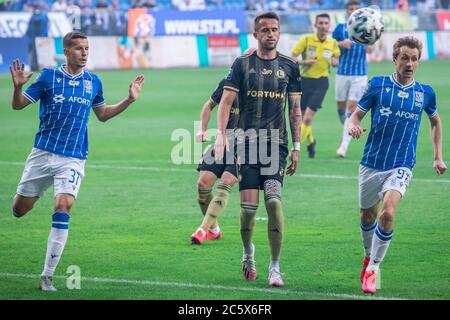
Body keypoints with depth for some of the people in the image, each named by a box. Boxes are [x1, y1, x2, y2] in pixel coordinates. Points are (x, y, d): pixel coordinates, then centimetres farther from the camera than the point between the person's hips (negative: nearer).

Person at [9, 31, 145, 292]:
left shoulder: (93, 82, 6)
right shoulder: (49, 76, -3)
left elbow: (103, 114, 22)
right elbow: (19, 105, 1)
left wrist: (129, 100, 11)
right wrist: (18, 86, -20)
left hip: (73, 159, 0)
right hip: (42, 153, 0)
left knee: (64, 206, -20)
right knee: (20, 209, 5)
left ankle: (48, 275, -14)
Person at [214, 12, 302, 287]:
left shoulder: (290, 66, 8)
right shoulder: (242, 64, 3)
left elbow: (295, 109, 13)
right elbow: (226, 101, 0)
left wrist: (297, 147, 8)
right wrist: (221, 134, -14)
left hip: (277, 143, 1)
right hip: (247, 142, -1)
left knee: (273, 200, -14)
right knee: (249, 206, -5)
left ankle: (275, 267, -7)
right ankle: (248, 253, 25)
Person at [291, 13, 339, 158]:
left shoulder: (333, 43, 1)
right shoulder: (306, 40, -6)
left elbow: (336, 61, 16)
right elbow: (291, 58, -5)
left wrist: (334, 61, -8)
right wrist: (305, 62, -23)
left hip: (321, 82, 0)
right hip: (305, 80, 1)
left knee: (307, 118, -13)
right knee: (304, 117, 10)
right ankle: (311, 142, 39)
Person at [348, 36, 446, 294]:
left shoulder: (425, 93, 3)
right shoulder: (378, 85, -2)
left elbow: (435, 121, 21)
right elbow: (357, 114, 3)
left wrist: (438, 157, 17)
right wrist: (353, 126, -21)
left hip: (401, 166, -1)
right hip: (372, 163, 1)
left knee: (388, 213, -22)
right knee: (368, 216, 12)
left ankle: (372, 269, -9)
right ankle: (369, 255, 41)